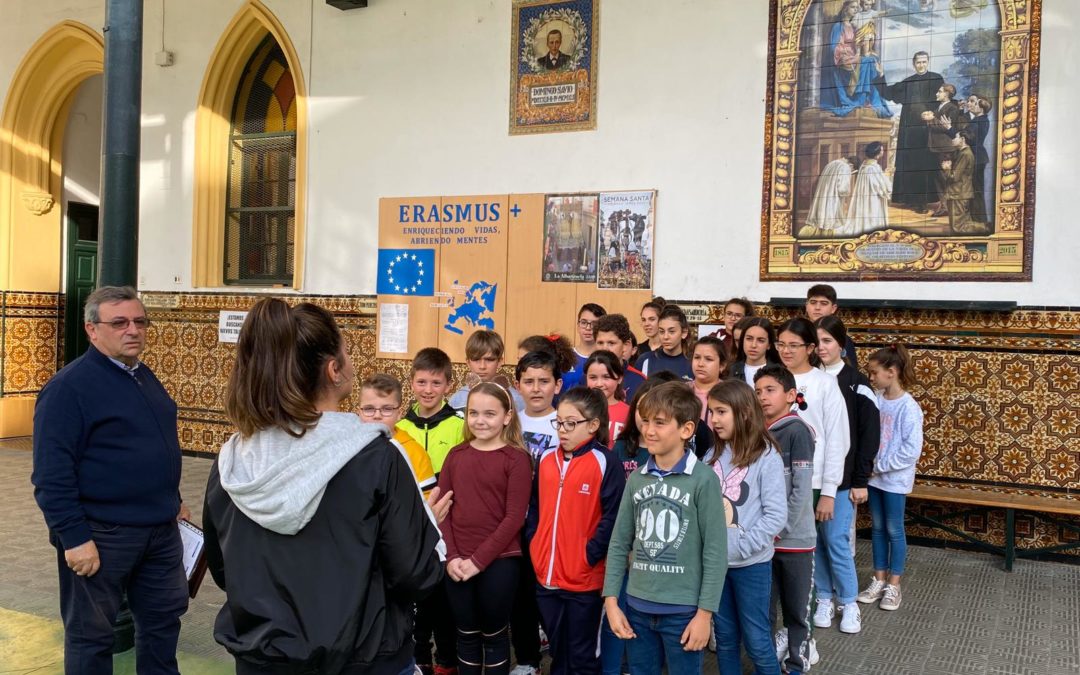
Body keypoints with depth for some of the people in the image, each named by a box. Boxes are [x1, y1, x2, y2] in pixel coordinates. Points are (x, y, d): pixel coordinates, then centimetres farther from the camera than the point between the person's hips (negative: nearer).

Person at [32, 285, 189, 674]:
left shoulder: (145, 377, 11)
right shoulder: (69, 386, -15)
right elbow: (52, 475, -19)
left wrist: (174, 501, 20)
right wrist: (74, 537, -21)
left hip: (161, 530, 8)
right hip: (101, 535, -7)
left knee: (163, 618, 18)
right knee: (91, 633, 9)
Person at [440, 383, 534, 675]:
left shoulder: (517, 459, -7)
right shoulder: (456, 455, 6)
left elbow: (514, 517, -11)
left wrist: (479, 559, -14)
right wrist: (451, 556, -7)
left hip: (499, 562, -4)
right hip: (458, 563, 4)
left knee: (494, 634, 10)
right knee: (466, 634, 15)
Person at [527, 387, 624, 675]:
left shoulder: (604, 463, -12)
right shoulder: (546, 460, 7)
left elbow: (612, 517, -15)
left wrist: (589, 556, -17)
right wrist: (534, 547, 5)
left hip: (585, 579, -6)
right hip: (545, 576, 6)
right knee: (557, 651, 21)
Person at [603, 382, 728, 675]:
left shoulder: (703, 479, -10)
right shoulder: (637, 478, 4)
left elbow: (715, 551, -10)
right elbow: (619, 543, 6)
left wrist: (705, 613, -11)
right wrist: (611, 601, 2)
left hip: (684, 611, -4)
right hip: (638, 608, 4)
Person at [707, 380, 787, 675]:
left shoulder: (766, 457, -11)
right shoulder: (712, 456, 4)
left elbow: (776, 515, -14)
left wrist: (741, 547, -17)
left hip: (751, 564, -4)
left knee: (756, 640, 6)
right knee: (725, 639, 15)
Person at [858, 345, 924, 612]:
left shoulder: (908, 407, -17)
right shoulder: (876, 400, -1)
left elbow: (911, 450, -19)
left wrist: (881, 467, -15)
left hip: (894, 478, -5)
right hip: (874, 475, 5)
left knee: (894, 530, 7)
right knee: (878, 528, 14)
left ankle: (894, 585, 20)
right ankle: (879, 580, 27)